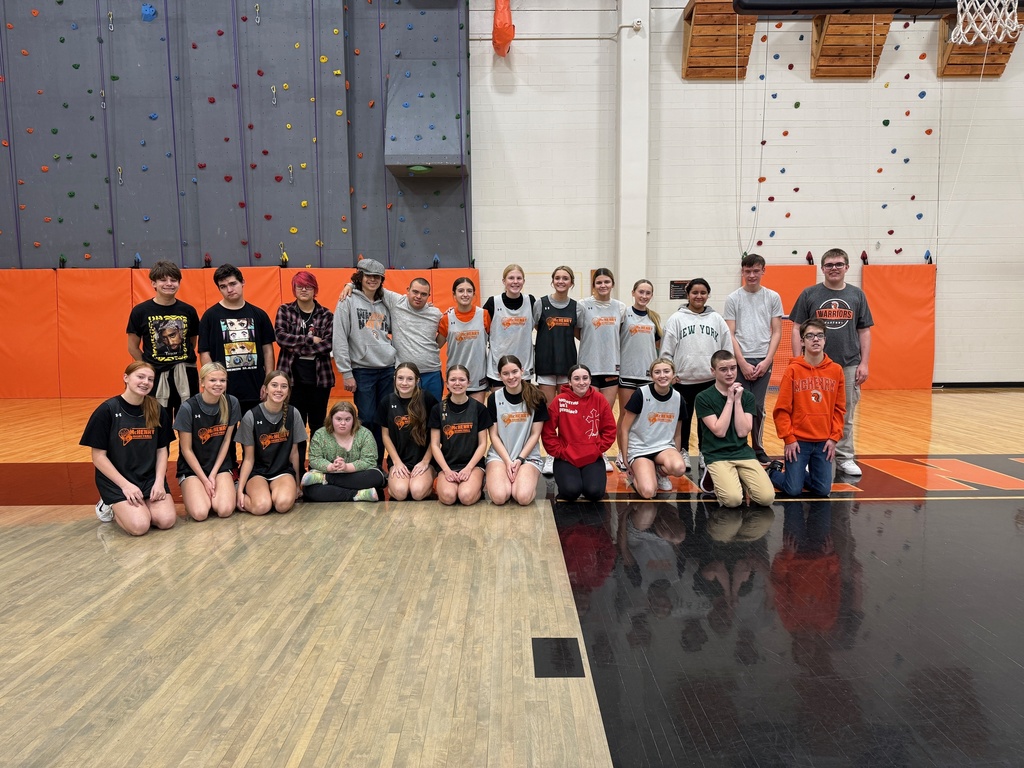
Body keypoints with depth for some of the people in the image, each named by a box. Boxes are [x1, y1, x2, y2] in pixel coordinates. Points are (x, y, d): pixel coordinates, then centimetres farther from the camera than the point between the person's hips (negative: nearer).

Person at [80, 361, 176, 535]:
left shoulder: (157, 411, 1)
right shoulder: (107, 410, -11)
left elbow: (162, 450, 6)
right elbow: (98, 456, -10)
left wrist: (159, 481, -9)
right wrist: (125, 485, -16)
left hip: (149, 478, 4)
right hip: (116, 480, -3)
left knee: (167, 520, -18)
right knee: (139, 526, -22)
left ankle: (136, 506, 13)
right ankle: (111, 507, 10)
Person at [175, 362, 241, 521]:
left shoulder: (232, 403, -7)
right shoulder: (188, 408, -16)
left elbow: (226, 441, 0)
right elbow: (186, 449, -9)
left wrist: (213, 475, -6)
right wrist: (205, 480, -11)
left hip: (221, 466, 2)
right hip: (192, 468, -2)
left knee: (225, 510, -23)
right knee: (200, 513, -23)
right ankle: (193, 494, 11)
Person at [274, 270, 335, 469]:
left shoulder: (326, 315, 4)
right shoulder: (284, 311, 6)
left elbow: (330, 343, -10)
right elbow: (280, 336, -9)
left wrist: (297, 347, -14)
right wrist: (310, 339, -14)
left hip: (320, 376, 1)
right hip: (293, 376, 0)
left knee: (318, 424, 9)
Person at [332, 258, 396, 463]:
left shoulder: (385, 303, 13)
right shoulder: (348, 301, -1)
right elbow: (339, 339, -6)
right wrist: (346, 372, -9)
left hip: (388, 369, 4)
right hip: (362, 370, -4)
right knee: (367, 420, -4)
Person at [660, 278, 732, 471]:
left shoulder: (717, 319, 6)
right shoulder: (676, 319, 0)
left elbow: (727, 349, 8)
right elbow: (666, 350, -1)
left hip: (710, 380, 2)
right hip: (683, 380, -1)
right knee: (684, 419, 9)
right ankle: (683, 452, 22)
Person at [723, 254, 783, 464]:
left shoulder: (773, 297, 7)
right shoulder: (733, 298, 3)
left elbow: (777, 332, 6)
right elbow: (730, 334, -1)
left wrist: (767, 361, -4)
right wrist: (743, 363, -8)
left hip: (763, 361, 1)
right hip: (740, 361, -1)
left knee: (758, 407, 5)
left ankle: (758, 448, 18)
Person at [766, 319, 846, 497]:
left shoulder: (836, 370, 2)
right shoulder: (793, 370, -6)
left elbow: (839, 408, 6)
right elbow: (781, 409, -6)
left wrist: (834, 437, 0)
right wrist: (789, 439, -10)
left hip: (824, 442, 3)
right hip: (798, 441, -3)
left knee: (823, 490, 1)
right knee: (793, 490, -4)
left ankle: (800, 474, 30)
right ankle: (774, 472, 26)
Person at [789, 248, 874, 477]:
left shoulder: (857, 295, 7)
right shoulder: (809, 294, 1)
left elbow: (864, 331, 8)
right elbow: (797, 329, 1)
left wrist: (864, 363, 1)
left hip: (849, 365, 2)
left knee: (846, 416, 9)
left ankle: (845, 458, 20)